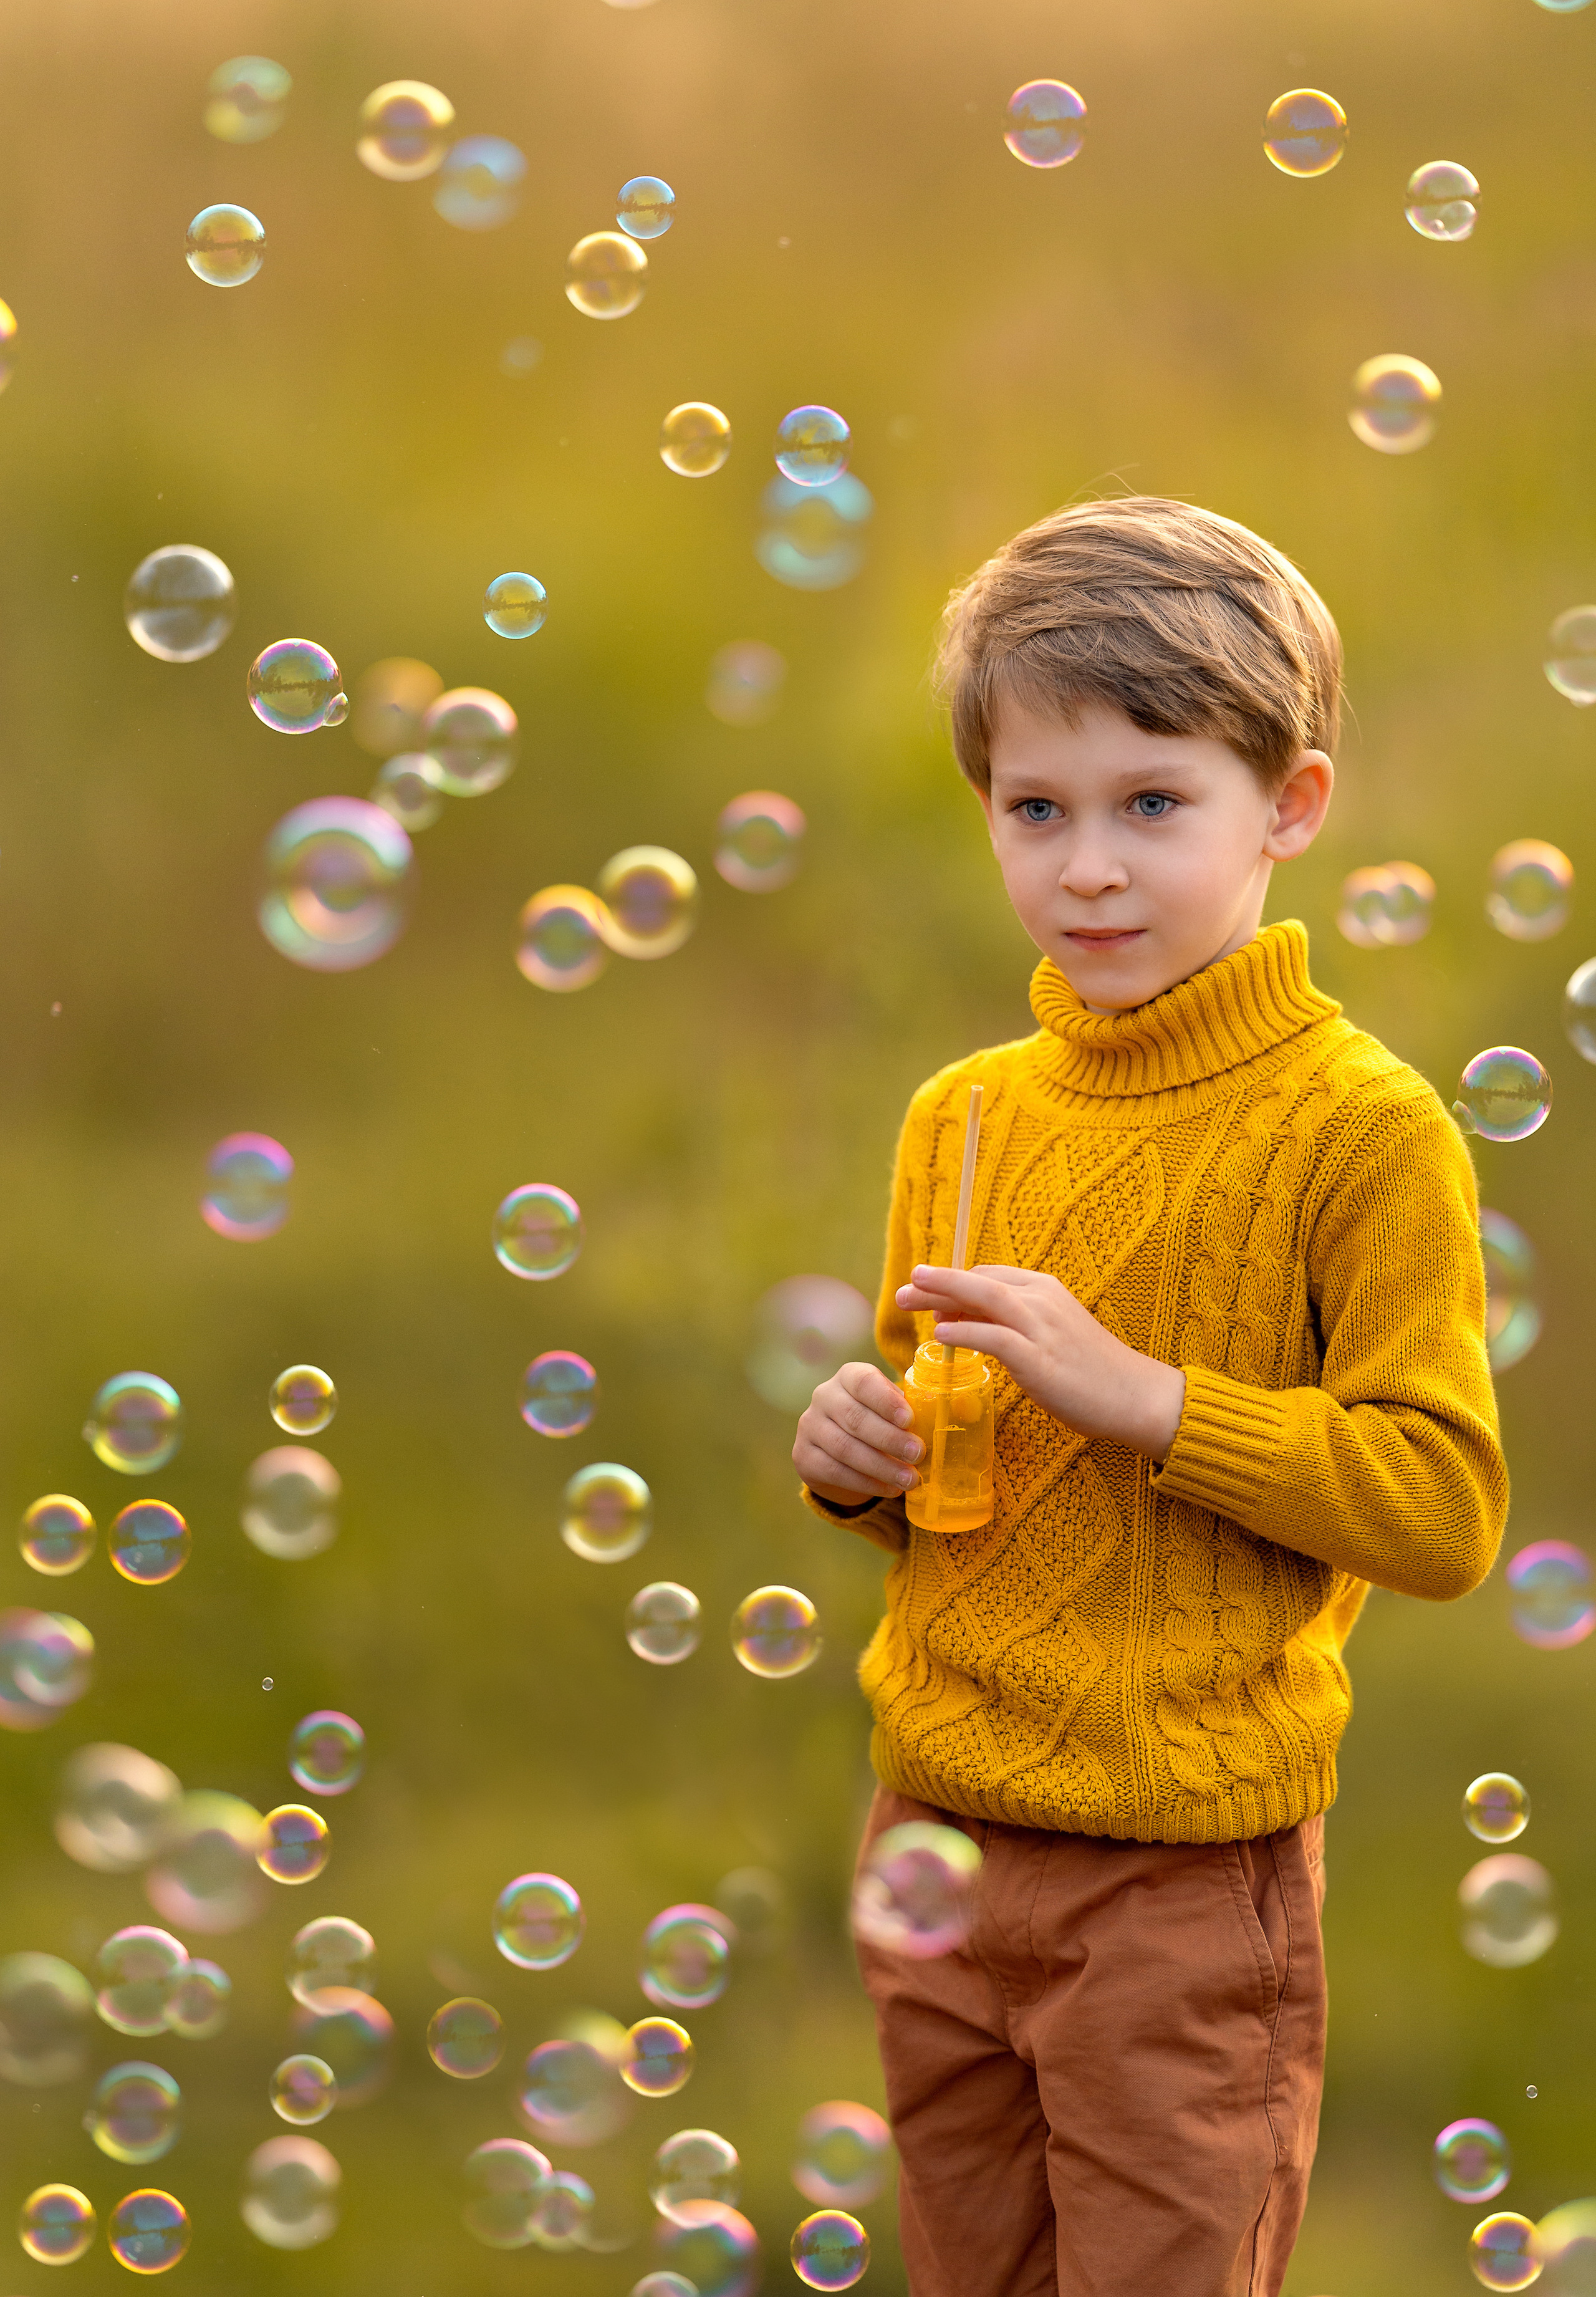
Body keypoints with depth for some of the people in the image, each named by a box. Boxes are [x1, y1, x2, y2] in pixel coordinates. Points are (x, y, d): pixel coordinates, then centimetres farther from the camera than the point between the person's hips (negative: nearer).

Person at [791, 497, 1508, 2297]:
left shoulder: (1359, 1130, -11)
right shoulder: (958, 1119, 9)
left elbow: (1444, 1509, -16)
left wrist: (1141, 1393, -21)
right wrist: (858, 1457, 1)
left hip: (1185, 1866, -6)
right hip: (936, 1832, 6)